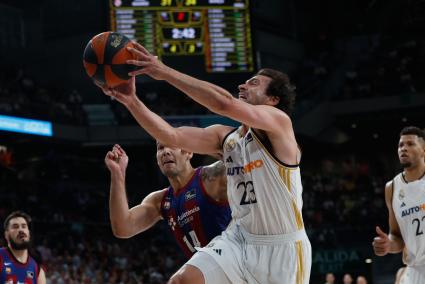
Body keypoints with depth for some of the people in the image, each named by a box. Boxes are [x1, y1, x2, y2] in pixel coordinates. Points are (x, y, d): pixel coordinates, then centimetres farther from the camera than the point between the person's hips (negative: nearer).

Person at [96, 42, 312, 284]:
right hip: (240, 237, 6)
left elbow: (225, 103, -28)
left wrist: (166, 72, -26)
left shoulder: (278, 121, -12)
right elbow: (172, 136, -3)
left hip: (283, 248, -6)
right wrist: (131, 100, -15)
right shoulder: (225, 136, 9)